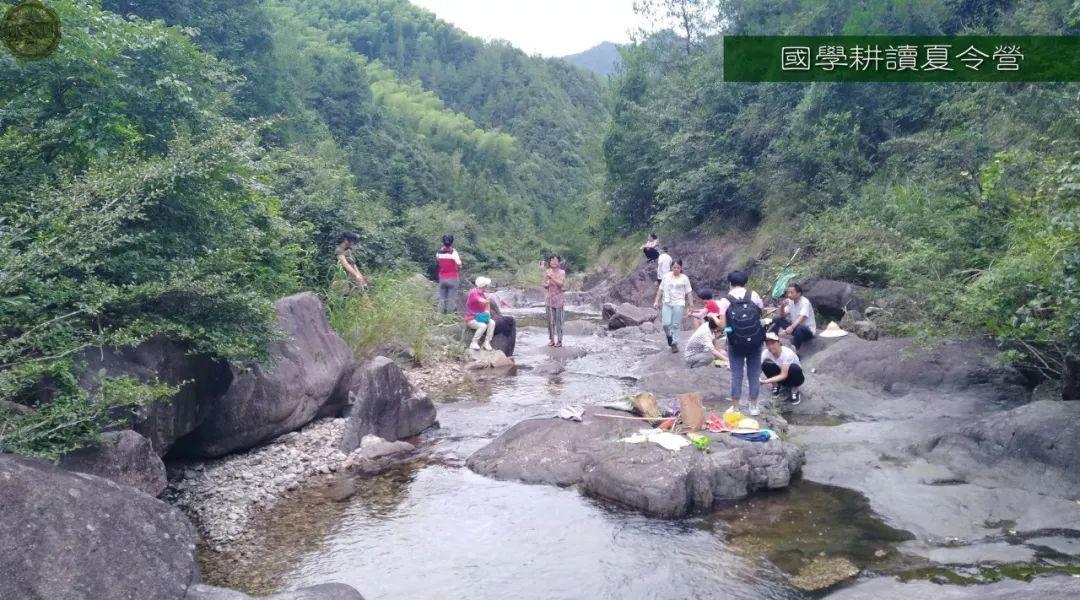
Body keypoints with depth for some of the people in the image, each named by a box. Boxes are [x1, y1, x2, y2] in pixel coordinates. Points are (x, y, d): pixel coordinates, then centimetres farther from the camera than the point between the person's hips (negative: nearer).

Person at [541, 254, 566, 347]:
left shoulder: (562, 272, -2)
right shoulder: (547, 272, 6)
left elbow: (561, 284, -15)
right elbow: (545, 286, 11)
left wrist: (552, 277, -23)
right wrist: (546, 284, -12)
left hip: (558, 299, -3)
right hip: (550, 298, 3)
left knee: (559, 320, -2)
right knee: (550, 320, 5)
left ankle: (559, 341, 3)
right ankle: (551, 339, 13)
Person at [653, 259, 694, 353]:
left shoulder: (684, 278, 1)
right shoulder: (666, 277, 5)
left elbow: (689, 293, 2)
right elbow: (660, 290, 10)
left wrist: (691, 305, -2)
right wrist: (656, 301, 5)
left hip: (678, 304, -1)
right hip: (667, 303, 1)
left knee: (676, 325, 1)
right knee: (666, 323, -10)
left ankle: (674, 343, 14)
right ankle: (669, 335, 21)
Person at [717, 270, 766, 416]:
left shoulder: (725, 301, -8)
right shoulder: (753, 295, -5)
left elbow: (723, 325, -10)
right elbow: (762, 313, 3)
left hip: (736, 343, -1)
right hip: (754, 342, 1)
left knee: (736, 375, 9)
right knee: (754, 374, 12)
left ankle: (735, 408, 14)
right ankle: (754, 407, 19)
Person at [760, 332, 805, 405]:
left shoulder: (787, 353, -31)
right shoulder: (765, 353, -18)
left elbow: (784, 375, -38)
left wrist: (766, 381, -49)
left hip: (794, 377, -3)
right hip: (779, 377, 3)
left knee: (794, 368, -38)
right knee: (766, 364, -26)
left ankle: (795, 391, -10)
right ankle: (776, 386, -1)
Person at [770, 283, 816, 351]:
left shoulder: (805, 302, -21)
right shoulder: (790, 301, 0)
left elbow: (801, 318, -35)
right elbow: (782, 316, 4)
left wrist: (791, 327, -53)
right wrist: (782, 307, -17)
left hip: (808, 330, -7)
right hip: (794, 327, 7)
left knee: (799, 328, -41)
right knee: (777, 319, -5)